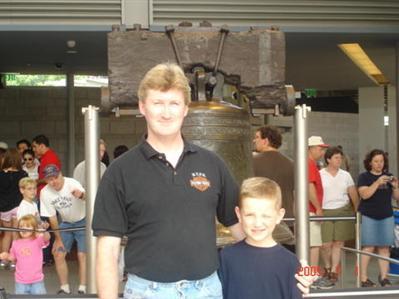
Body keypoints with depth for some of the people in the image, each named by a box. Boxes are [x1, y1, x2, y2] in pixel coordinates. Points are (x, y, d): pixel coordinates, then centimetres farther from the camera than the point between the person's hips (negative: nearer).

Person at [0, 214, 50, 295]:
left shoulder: (38, 241, -9)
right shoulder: (16, 243, 1)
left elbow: (47, 238, -31)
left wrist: (44, 232, -53)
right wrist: (7, 256, -6)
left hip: (37, 280, -3)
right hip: (20, 281, 3)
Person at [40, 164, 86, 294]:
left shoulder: (72, 183, -29)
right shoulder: (45, 193, -15)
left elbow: (85, 196, -50)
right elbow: (52, 217, -6)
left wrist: (81, 195, -75)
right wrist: (58, 238, -4)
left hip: (82, 221, -4)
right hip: (66, 223, 4)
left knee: (82, 255, -11)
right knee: (58, 254, 1)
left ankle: (82, 289, -3)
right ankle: (65, 288, 15)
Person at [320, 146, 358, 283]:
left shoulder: (346, 175, 9)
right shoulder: (320, 175, -1)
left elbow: (353, 195, 9)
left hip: (343, 211, 3)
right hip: (325, 212, -2)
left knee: (338, 243, 2)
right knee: (326, 244, -4)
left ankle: (334, 271, 13)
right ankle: (327, 267, 22)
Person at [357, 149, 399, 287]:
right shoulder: (364, 177, 1)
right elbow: (364, 194, -14)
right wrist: (377, 183, -23)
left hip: (386, 216, 4)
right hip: (368, 217, -4)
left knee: (384, 248, 3)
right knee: (368, 247, -7)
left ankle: (383, 277, 10)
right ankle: (363, 278, -3)